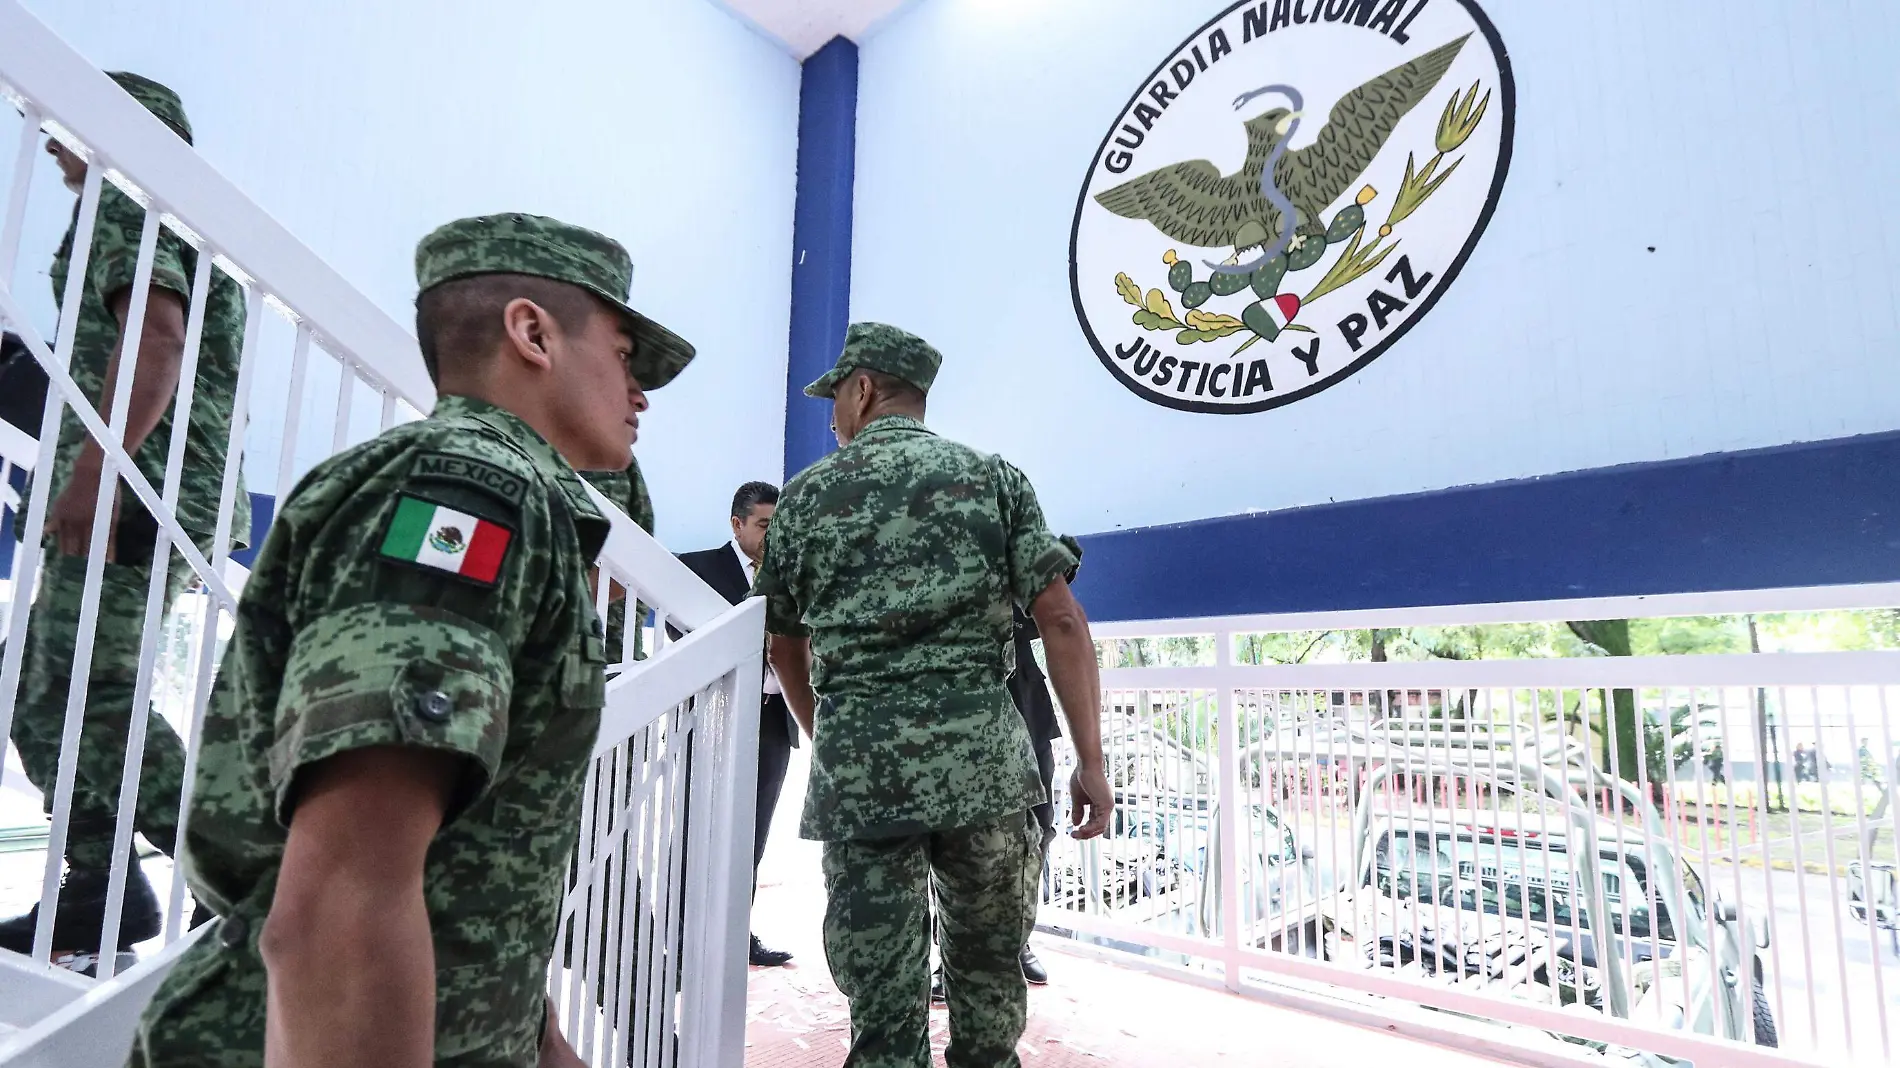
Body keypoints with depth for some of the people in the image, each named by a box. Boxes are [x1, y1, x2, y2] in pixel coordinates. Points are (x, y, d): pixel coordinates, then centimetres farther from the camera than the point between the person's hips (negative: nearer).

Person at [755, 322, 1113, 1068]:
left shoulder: (806, 495, 9)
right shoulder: (994, 478, 6)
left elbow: (786, 648, 18)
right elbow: (1062, 622, -3)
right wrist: (1090, 759, 0)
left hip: (858, 768, 0)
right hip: (981, 757, 0)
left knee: (883, 1003, 9)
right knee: (988, 967, 20)